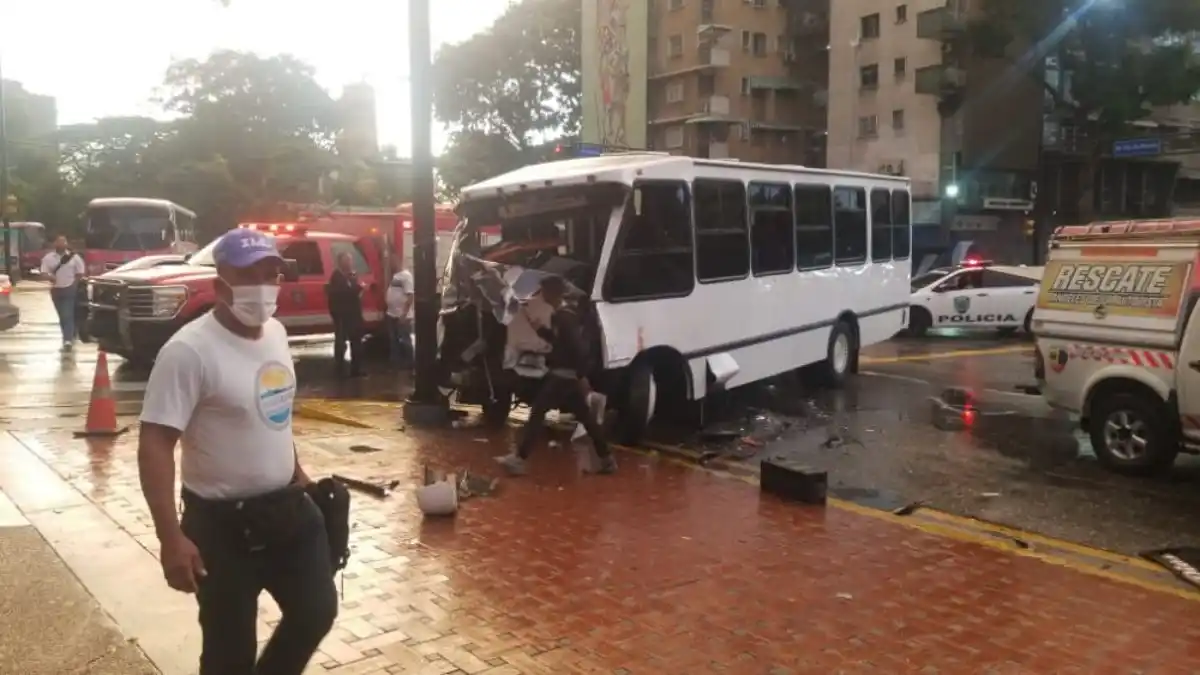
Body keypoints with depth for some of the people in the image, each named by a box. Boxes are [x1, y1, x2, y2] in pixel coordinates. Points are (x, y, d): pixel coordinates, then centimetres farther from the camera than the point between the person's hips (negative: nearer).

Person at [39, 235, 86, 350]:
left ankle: (68, 340, -19)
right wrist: (50, 277, -22)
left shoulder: (74, 257, -2)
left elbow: (80, 273, 3)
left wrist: (73, 283, -2)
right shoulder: (48, 258, 3)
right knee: (62, 316, 12)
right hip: (56, 290, 4)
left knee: (68, 315, -13)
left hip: (70, 289, -3)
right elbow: (44, 273, -2)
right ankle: (69, 338, 26)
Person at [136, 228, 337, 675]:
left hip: (288, 509, 7)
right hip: (223, 525, -7)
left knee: (317, 610, 15)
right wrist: (171, 537, -28)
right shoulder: (190, 351, -21)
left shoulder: (276, 333, 4)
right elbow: (155, 444, -23)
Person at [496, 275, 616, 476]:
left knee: (538, 411, -7)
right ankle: (607, 459, 16)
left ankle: (519, 459, -7)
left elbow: (577, 347, -23)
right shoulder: (559, 316, 13)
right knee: (585, 417, 12)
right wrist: (539, 328, 21)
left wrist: (582, 377, -26)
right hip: (566, 374, 10)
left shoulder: (564, 318, -16)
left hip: (563, 374, -10)